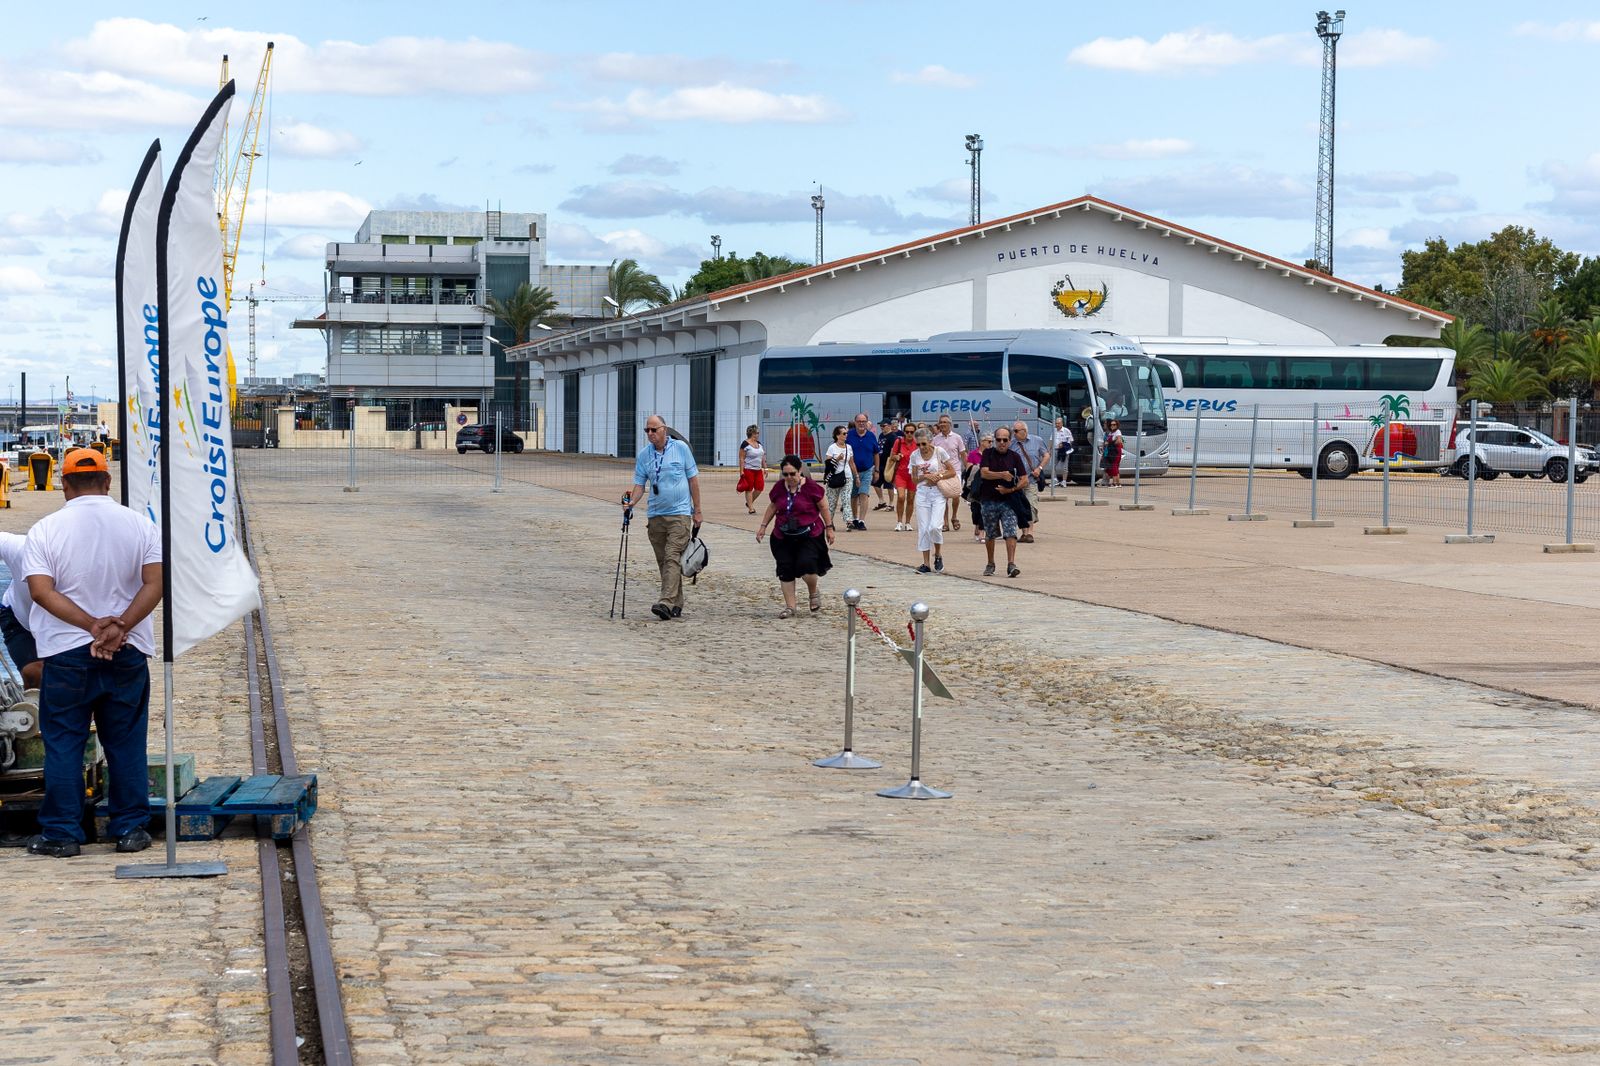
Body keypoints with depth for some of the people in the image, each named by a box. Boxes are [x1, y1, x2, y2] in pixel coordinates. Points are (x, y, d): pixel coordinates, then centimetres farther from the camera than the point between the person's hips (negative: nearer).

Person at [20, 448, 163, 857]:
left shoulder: (45, 530, -4)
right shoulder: (140, 525, 0)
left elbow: (41, 591, -14)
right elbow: (155, 584, -10)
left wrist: (92, 624, -16)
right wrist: (120, 627, -16)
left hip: (66, 654, -2)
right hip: (128, 654, 2)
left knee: (63, 744, 6)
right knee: (127, 743, 10)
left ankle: (62, 834, 8)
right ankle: (131, 829, 13)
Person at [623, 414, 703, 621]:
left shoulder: (681, 448, 0)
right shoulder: (643, 456, 8)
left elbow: (693, 479, 4)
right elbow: (639, 484, 7)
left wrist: (697, 510, 2)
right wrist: (631, 501, -15)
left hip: (680, 513, -4)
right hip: (656, 515, 5)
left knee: (672, 557, -16)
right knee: (663, 561, 7)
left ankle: (666, 602, -25)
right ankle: (676, 606, 16)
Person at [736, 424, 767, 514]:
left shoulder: (759, 443, 13)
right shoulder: (745, 444, -10)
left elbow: (762, 457, 19)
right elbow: (741, 459, -12)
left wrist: (765, 468, 15)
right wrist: (741, 471, -17)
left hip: (758, 470, 7)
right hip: (748, 469, -7)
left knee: (760, 488, 1)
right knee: (749, 489, -2)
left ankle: (749, 503, 21)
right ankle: (751, 508, 3)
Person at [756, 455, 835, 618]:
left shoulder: (811, 487, -12)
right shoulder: (779, 488, 1)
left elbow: (823, 507, -1)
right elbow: (772, 507, 16)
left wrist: (829, 528, 4)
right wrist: (763, 526, 15)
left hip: (809, 536, -4)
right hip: (783, 537, 4)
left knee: (806, 567, -17)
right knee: (785, 570, 0)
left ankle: (814, 593, 14)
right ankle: (790, 606, 11)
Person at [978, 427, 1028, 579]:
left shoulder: (1014, 457, 4)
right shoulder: (988, 454, 3)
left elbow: (1024, 480, 2)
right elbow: (984, 473, -12)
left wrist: (1011, 489, -13)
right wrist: (1001, 475, -24)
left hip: (1008, 501, -1)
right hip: (989, 501, 1)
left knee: (1010, 533, -14)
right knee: (990, 535, 11)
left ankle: (1011, 564, -20)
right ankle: (990, 564, 26)